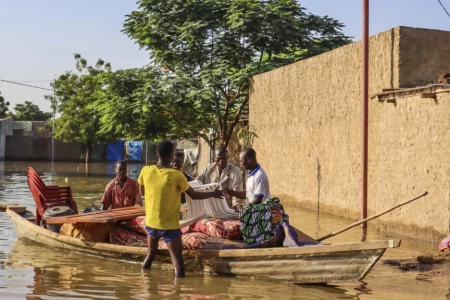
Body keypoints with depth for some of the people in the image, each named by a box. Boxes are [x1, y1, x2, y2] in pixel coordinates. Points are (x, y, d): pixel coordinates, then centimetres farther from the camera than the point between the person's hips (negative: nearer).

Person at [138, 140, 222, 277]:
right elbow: (194, 195, -6)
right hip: (170, 225, -5)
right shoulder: (176, 175, -17)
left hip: (151, 222, 5)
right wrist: (213, 194, 8)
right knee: (177, 261, 0)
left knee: (151, 254, 25)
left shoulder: (145, 171, -5)